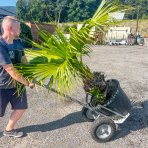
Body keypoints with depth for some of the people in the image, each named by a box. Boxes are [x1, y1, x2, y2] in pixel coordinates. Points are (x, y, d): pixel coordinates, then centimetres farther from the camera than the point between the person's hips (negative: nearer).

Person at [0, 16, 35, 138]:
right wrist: (28, 83, -20)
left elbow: (24, 60, 8)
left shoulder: (18, 42, -3)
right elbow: (12, 71, -28)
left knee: (21, 108, 14)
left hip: (17, 83, 7)